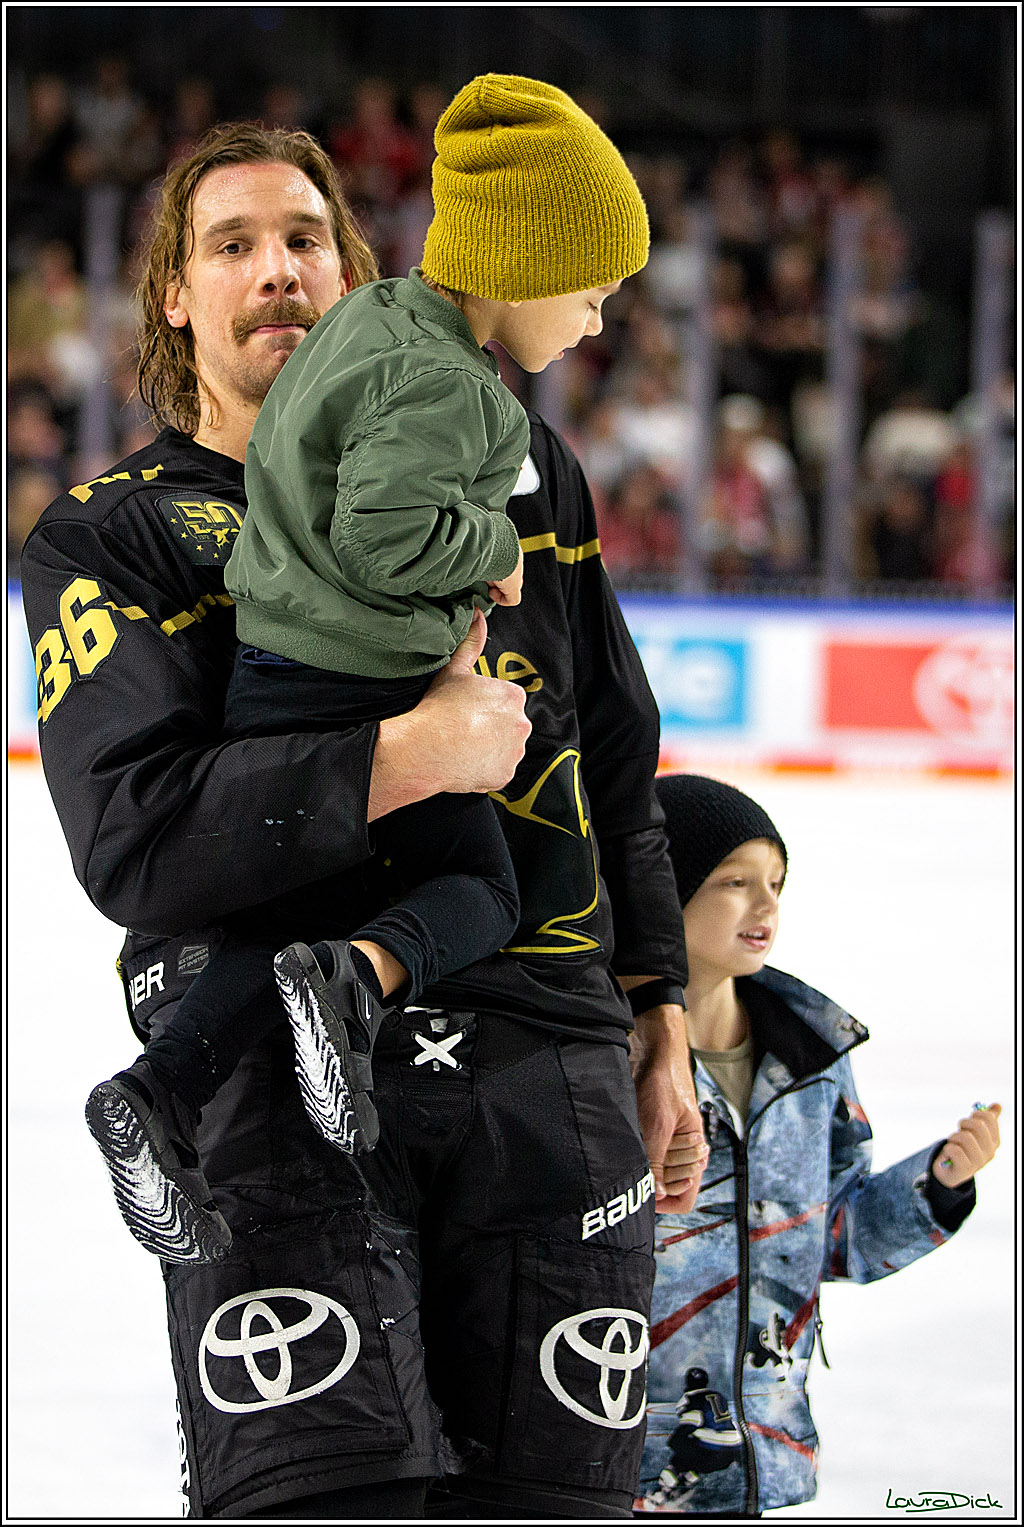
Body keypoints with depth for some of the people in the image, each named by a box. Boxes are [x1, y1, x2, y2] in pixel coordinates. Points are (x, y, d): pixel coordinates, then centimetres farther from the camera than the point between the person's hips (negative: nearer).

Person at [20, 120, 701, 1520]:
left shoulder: (512, 466, 16)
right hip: (275, 1055, -3)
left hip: (547, 1048, 3)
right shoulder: (108, 537, 5)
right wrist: (416, 753, -16)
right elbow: (133, 841, -11)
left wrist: (659, 1030, 19)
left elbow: (618, 762, 23)